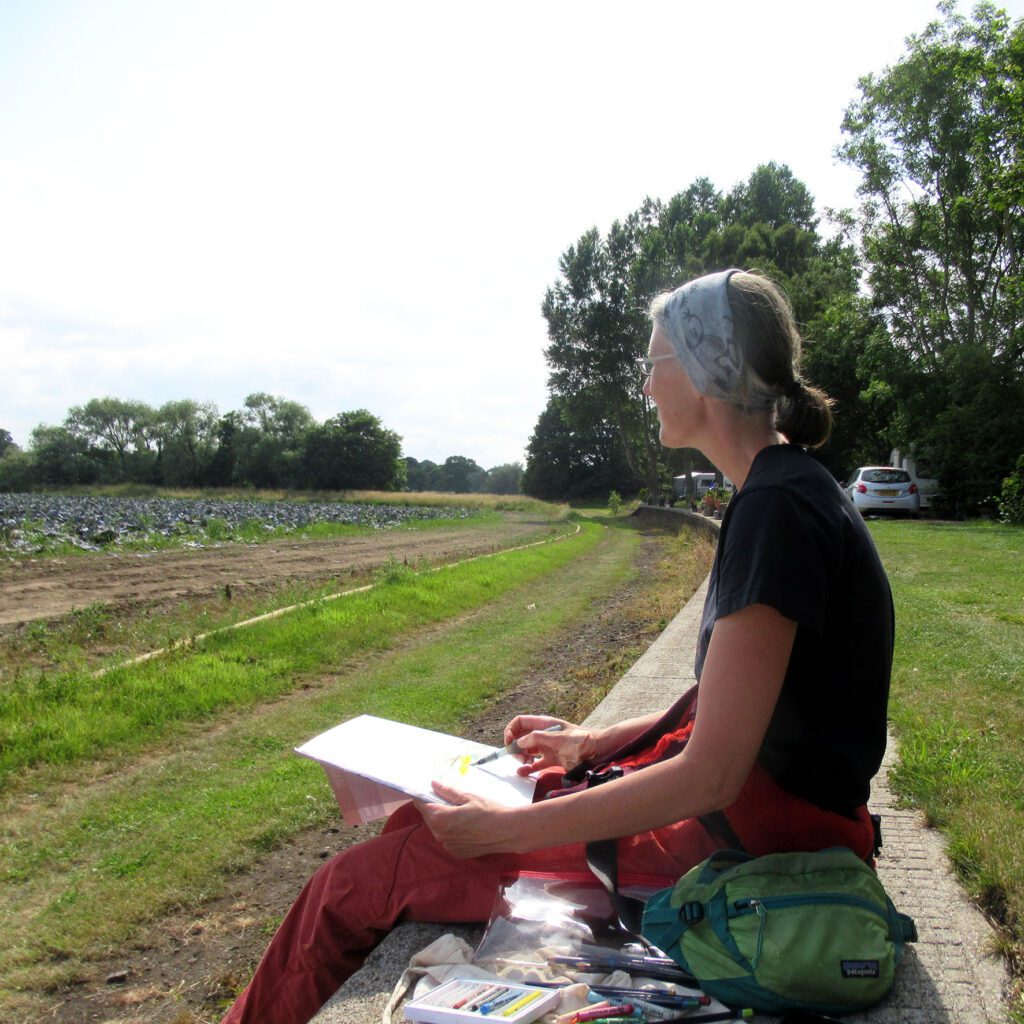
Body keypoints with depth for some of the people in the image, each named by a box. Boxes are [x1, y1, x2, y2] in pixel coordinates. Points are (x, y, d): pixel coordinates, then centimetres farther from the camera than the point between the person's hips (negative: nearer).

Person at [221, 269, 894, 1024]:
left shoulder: (776, 509, -23)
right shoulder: (788, 490, 9)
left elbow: (710, 775, -25)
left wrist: (500, 829, -19)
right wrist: (593, 744, 14)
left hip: (754, 841, -10)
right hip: (754, 805, 10)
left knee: (356, 885, -8)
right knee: (428, 818, 15)